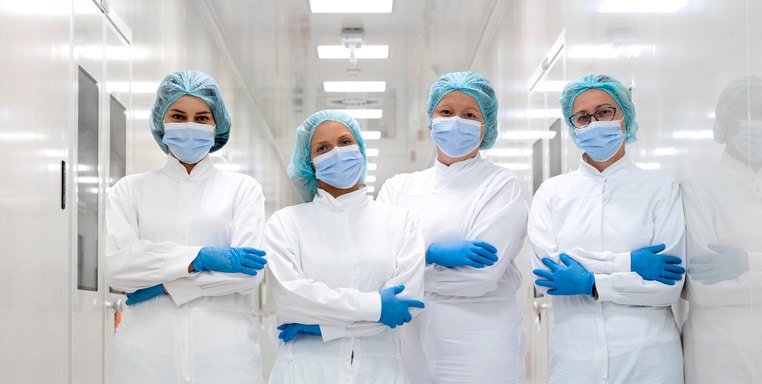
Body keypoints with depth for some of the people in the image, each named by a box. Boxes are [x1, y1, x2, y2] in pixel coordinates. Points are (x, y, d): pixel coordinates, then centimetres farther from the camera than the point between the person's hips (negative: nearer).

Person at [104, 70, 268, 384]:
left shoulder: (243, 189, 6)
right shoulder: (130, 189, 9)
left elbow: (250, 274, -7)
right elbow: (117, 265, -6)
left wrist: (163, 285, -10)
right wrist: (200, 257, -14)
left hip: (225, 351, -1)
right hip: (146, 350, 1)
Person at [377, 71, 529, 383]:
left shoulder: (501, 186, -3)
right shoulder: (398, 188, 10)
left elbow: (479, 275, -16)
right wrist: (431, 253, -19)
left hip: (479, 352, -3)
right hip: (410, 347, 4)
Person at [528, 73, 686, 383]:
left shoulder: (661, 189, 2)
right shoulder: (551, 192, 6)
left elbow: (670, 285, -6)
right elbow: (544, 269, -8)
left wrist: (591, 284, -14)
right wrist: (629, 264, -14)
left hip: (647, 357, -1)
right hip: (574, 354, 1)